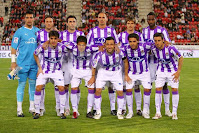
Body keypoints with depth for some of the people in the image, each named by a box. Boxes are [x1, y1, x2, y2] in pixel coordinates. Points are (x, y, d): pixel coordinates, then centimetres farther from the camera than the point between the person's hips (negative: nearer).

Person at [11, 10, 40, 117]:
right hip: (22, 63, -4)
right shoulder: (19, 32, -2)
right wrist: (13, 61, -7)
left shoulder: (37, 31, 9)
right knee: (21, 85, -1)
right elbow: (14, 47, -2)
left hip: (34, 63, 4)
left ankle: (32, 107, 20)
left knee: (33, 84, 10)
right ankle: (19, 109, 5)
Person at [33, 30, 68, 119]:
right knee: (38, 88, -12)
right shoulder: (43, 47, -18)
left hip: (57, 71, 0)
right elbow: (35, 54, 2)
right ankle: (37, 111, 4)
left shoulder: (62, 47, -19)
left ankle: (62, 111, 2)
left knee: (61, 88, -14)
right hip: (44, 70, 0)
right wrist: (39, 68, 0)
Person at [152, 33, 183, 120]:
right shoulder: (153, 49, -16)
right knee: (158, 89, -6)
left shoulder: (170, 48, -28)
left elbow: (181, 58, -14)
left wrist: (178, 72, -16)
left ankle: (174, 113, 6)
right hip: (161, 70, 3)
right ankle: (158, 113, 3)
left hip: (173, 71, -2)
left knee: (175, 90, -6)